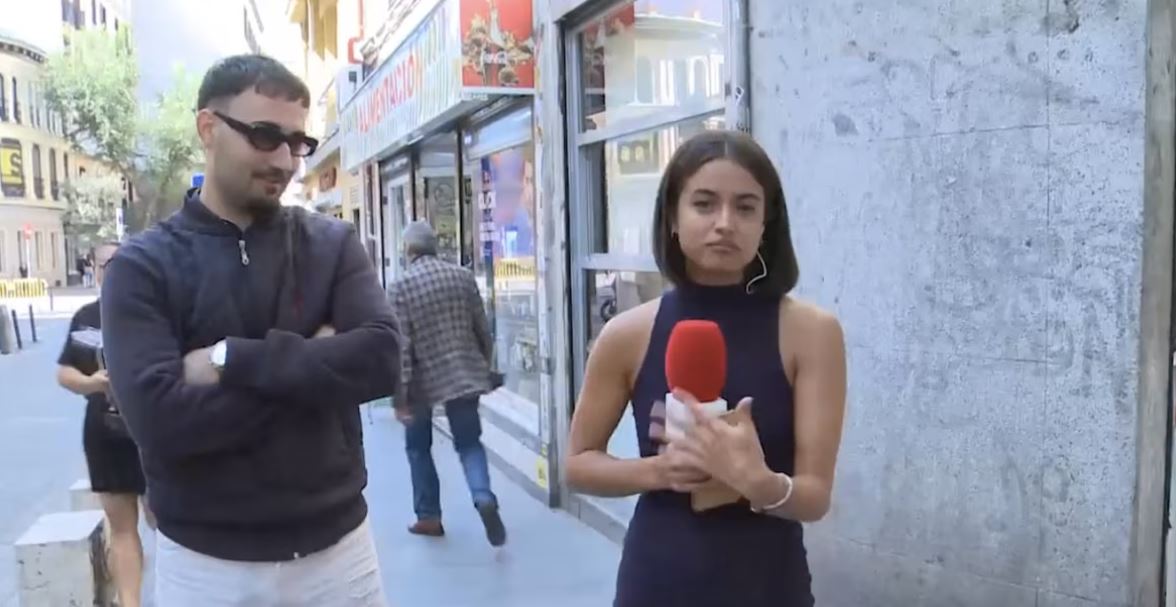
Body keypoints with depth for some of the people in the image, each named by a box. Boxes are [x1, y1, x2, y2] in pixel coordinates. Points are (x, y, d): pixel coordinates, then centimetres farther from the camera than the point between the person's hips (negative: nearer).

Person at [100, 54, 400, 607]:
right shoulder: (143, 266, -6)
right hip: (205, 561, -1)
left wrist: (231, 359, -19)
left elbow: (380, 360, -16)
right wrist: (313, 363, -15)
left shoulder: (333, 244, 0)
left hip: (337, 546, 2)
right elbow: (157, 419, -19)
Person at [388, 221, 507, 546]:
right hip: (464, 373, 3)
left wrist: (400, 396, -11)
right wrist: (484, 366, 20)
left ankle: (429, 516, 21)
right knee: (469, 442, 11)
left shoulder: (401, 286, -10)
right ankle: (484, 498, -14)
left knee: (419, 447, 17)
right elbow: (482, 329, 5)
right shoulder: (463, 276, 0)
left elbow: (401, 345, -14)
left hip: (424, 380, -2)